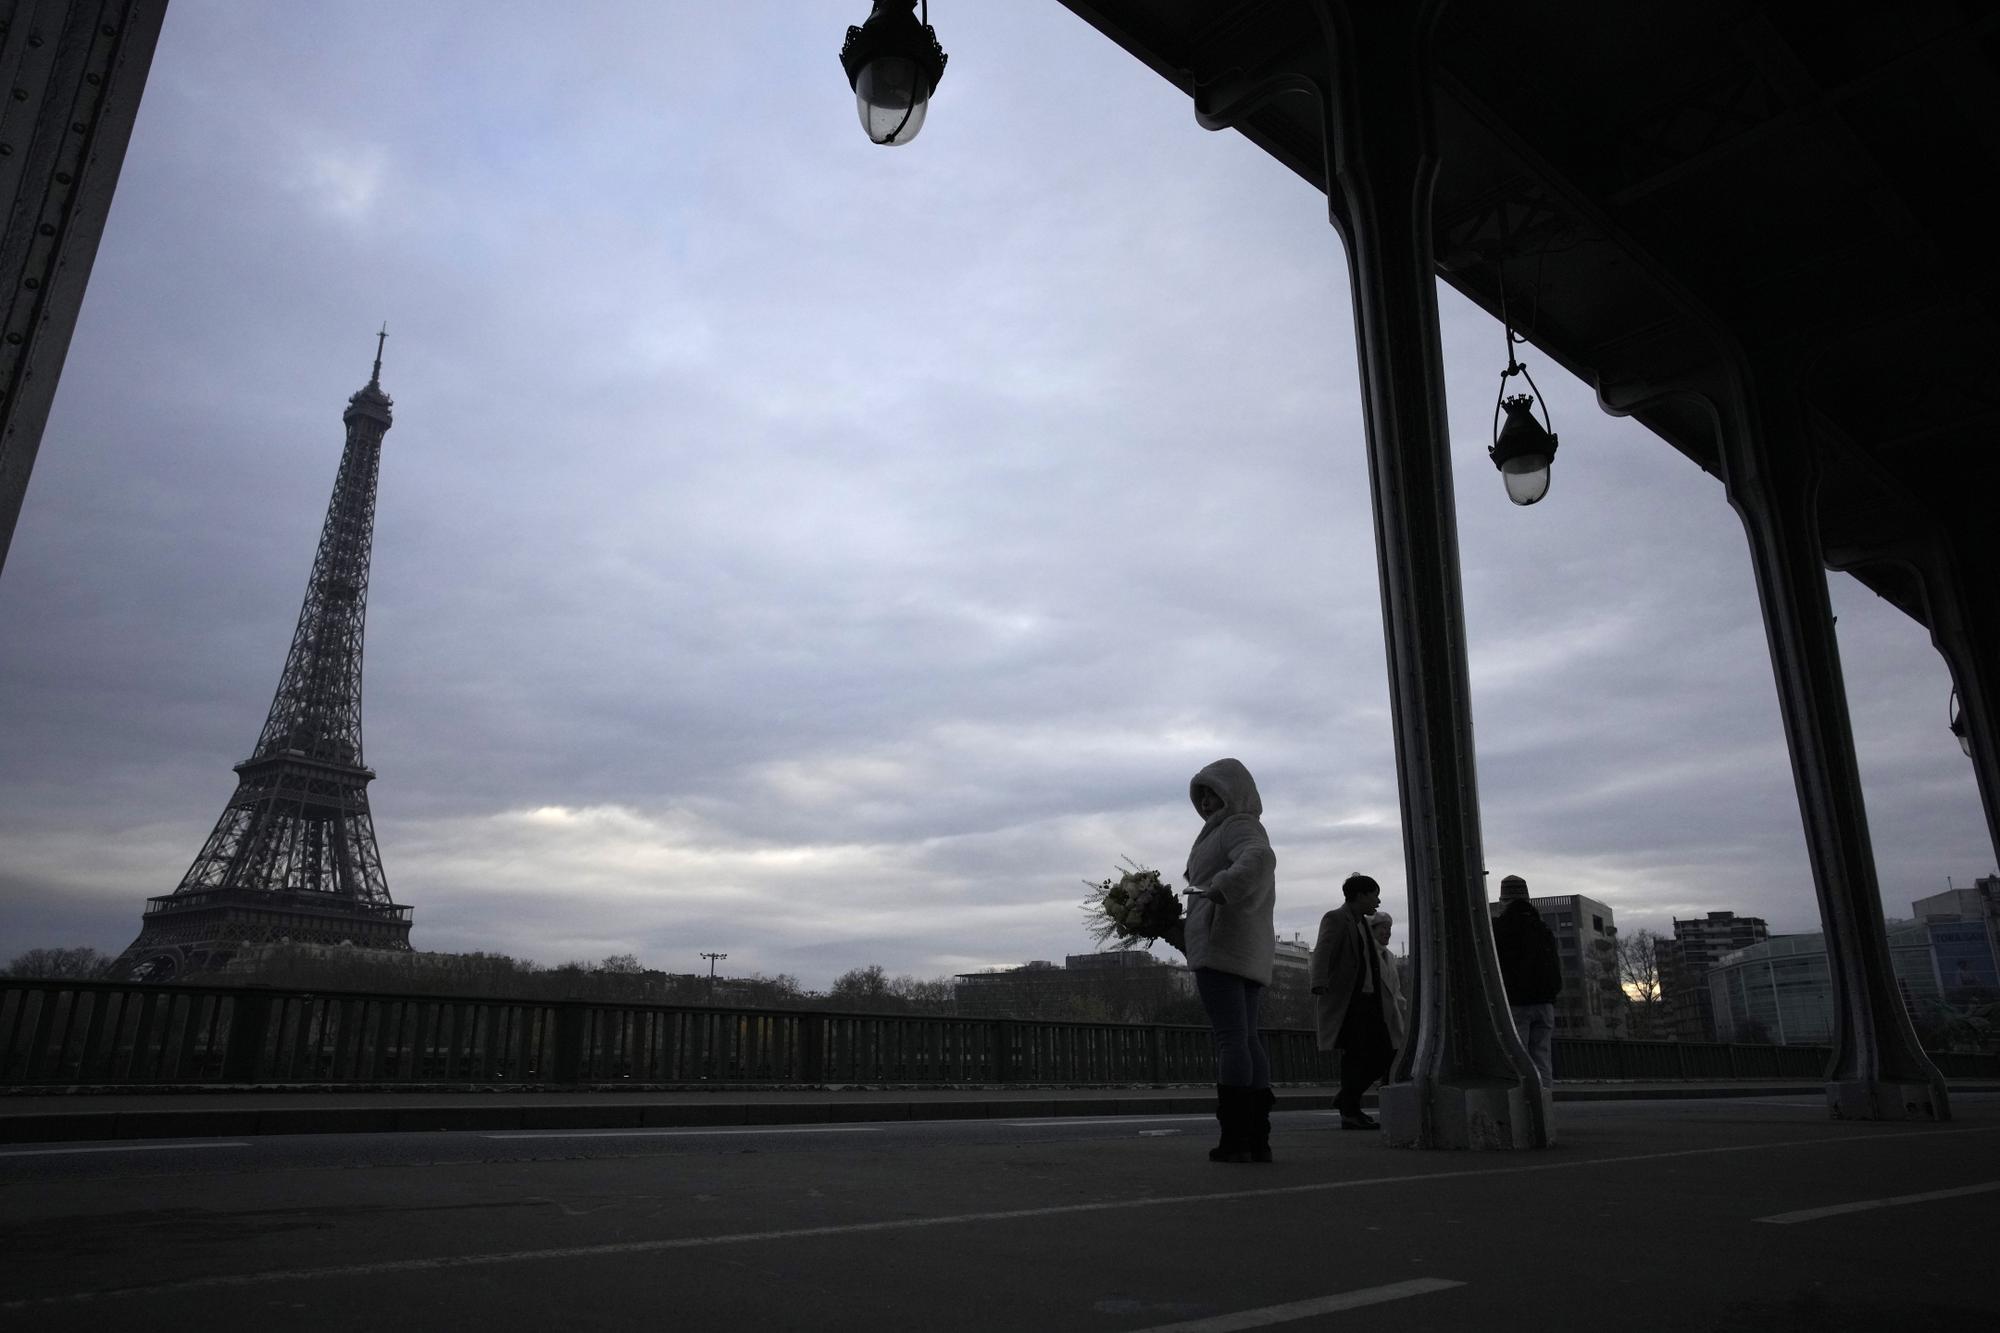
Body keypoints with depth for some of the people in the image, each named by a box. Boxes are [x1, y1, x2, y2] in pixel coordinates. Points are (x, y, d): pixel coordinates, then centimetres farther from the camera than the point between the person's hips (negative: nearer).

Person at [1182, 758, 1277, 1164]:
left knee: (1230, 1037, -12)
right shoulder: (1246, 829, 24)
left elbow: (1259, 859, -28)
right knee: (1247, 1038, 7)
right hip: (1251, 950, 10)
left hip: (1221, 946, -10)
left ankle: (1235, 1138, -13)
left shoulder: (1238, 826, -6)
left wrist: (1221, 887, -40)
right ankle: (1258, 1138, 7)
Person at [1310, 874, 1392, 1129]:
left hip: (1369, 1001, 9)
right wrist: (1320, 984, -36)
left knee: (1382, 1056, 5)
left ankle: (1347, 1099, 20)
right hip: (1347, 1002, -9)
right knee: (1355, 1056, -8)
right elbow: (1322, 953, -22)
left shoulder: (1364, 923, 20)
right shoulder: (1335, 919, -7)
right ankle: (1350, 1113, 1)